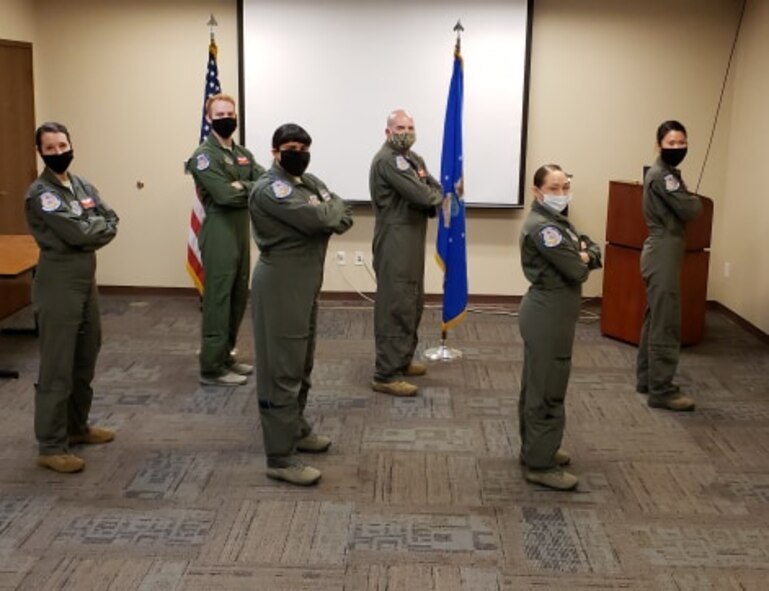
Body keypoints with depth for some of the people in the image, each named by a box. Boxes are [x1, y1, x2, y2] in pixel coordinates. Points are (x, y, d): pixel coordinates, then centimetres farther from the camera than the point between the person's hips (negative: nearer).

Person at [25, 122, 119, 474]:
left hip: (87, 278, 9)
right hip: (58, 282, -8)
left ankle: (77, 426, 32)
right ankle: (51, 446, 2)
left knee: (85, 359, 17)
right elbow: (77, 233, -22)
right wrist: (99, 224, -4)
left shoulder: (82, 185, 12)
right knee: (57, 367, -5)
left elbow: (112, 224, 4)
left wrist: (89, 230, -13)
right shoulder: (41, 193, -14)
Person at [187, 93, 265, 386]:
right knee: (218, 301, -6)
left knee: (238, 299, 14)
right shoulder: (204, 155, -10)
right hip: (219, 235, -8)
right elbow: (225, 195, -21)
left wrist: (241, 186, -14)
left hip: (242, 232, 9)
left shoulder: (243, 154, 16)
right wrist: (252, 188, -6)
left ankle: (225, 356, 27)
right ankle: (211, 368, 1)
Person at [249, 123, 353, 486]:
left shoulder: (309, 182, 13)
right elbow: (322, 219, -26)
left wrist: (324, 210, -14)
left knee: (301, 365, 20)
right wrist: (328, 207, -5)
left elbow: (344, 218, 4)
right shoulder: (270, 190, -18)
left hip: (306, 283, 10)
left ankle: (296, 430, 36)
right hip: (280, 286, -10)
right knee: (282, 370, -6)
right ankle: (280, 458, -1)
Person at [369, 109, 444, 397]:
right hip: (395, 243, -10)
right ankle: (386, 375, -7)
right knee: (396, 306, -10)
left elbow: (437, 190, 11)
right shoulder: (388, 160, -16)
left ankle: (402, 360, 31)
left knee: (412, 303, 18)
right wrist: (436, 197, -1)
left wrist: (431, 199, -11)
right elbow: (422, 195, -23)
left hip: (412, 241, 10)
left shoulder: (414, 158, 17)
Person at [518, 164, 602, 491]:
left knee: (537, 386, 18)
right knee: (547, 390, -4)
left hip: (550, 313, 11)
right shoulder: (542, 226, -20)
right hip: (548, 315, -11)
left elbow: (594, 250, 10)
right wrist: (582, 259, -2)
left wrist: (585, 255, -11)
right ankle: (541, 464, 3)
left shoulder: (556, 220, 13)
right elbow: (576, 271, -23)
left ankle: (535, 449, 30)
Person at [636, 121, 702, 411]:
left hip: (662, 251, 11)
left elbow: (679, 210, 16)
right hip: (664, 253, -11)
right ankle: (661, 391, -4)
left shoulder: (666, 173, 16)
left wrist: (690, 202, -2)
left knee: (655, 319, 16)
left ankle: (646, 379, 25)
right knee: (666, 324, -8)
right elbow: (689, 210, -18)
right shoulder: (662, 175, -16)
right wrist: (697, 200, 2)